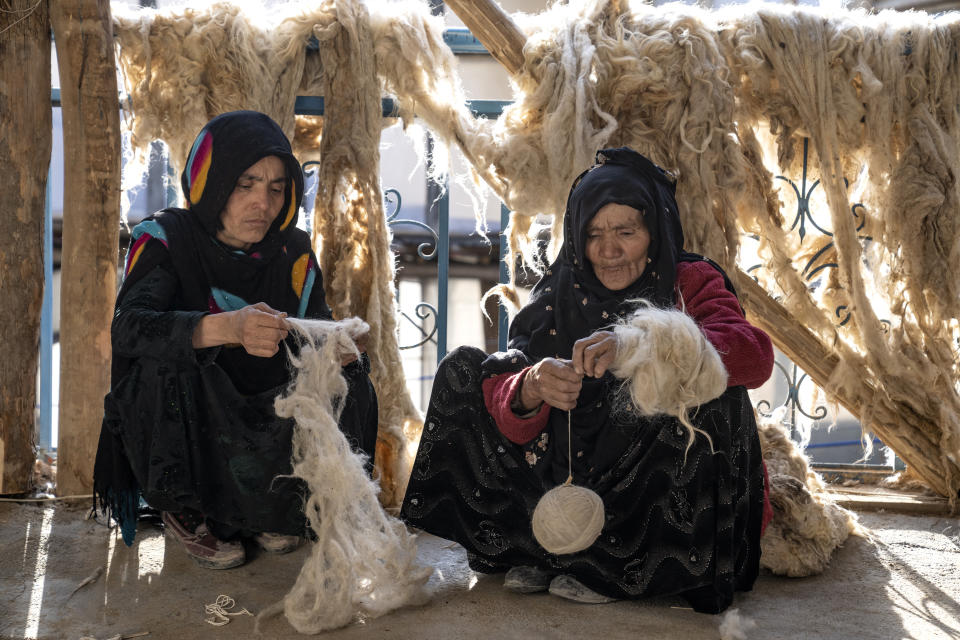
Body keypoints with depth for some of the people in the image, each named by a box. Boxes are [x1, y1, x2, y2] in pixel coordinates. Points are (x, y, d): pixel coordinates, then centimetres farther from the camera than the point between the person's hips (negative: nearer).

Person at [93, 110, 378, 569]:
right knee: (168, 359, -32)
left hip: (261, 418, 4)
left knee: (349, 388, -17)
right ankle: (184, 510, -8)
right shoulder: (166, 238, -13)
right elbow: (126, 327, -30)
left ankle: (267, 508, 5)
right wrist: (224, 328, -49)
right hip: (174, 425, -3)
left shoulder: (291, 252, -2)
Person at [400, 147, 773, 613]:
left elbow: (755, 356, -25)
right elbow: (504, 401, -9)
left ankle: (613, 561, -17)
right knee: (463, 368, -4)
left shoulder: (690, 283, -3)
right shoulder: (559, 293, 3)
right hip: (567, 468, 3)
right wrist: (530, 389, -35)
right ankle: (538, 546, -13)